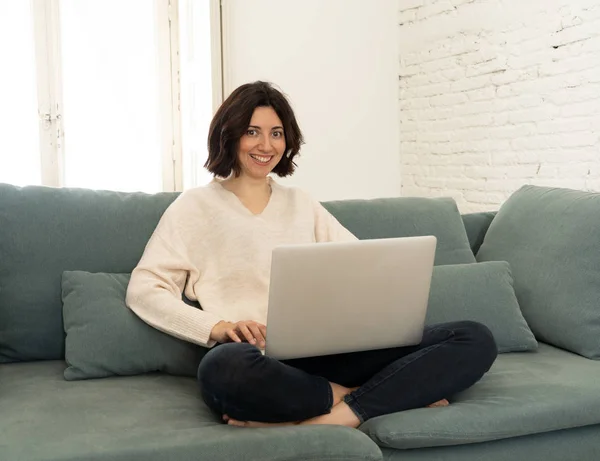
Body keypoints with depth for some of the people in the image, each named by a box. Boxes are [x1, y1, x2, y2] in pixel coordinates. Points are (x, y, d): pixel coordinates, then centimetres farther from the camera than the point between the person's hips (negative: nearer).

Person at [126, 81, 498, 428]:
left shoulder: (302, 204, 24)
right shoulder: (196, 205, 12)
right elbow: (144, 289, 2)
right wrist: (216, 327, -15)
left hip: (331, 352, 4)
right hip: (260, 360, -3)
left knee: (475, 339, -14)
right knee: (226, 368, -43)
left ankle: (335, 417, -29)